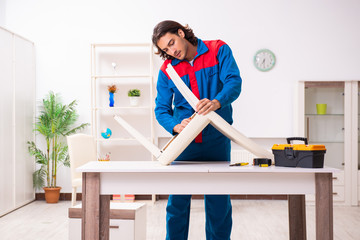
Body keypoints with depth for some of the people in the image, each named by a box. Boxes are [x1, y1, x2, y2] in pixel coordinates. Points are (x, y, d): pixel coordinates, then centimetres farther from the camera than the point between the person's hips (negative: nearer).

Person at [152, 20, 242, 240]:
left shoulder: (218, 50, 0)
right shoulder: (167, 70, 5)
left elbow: (234, 82, -13)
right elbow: (161, 109, 3)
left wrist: (216, 102, -34)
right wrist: (176, 126, -18)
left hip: (216, 140, -1)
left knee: (219, 201, 4)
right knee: (177, 201, 4)